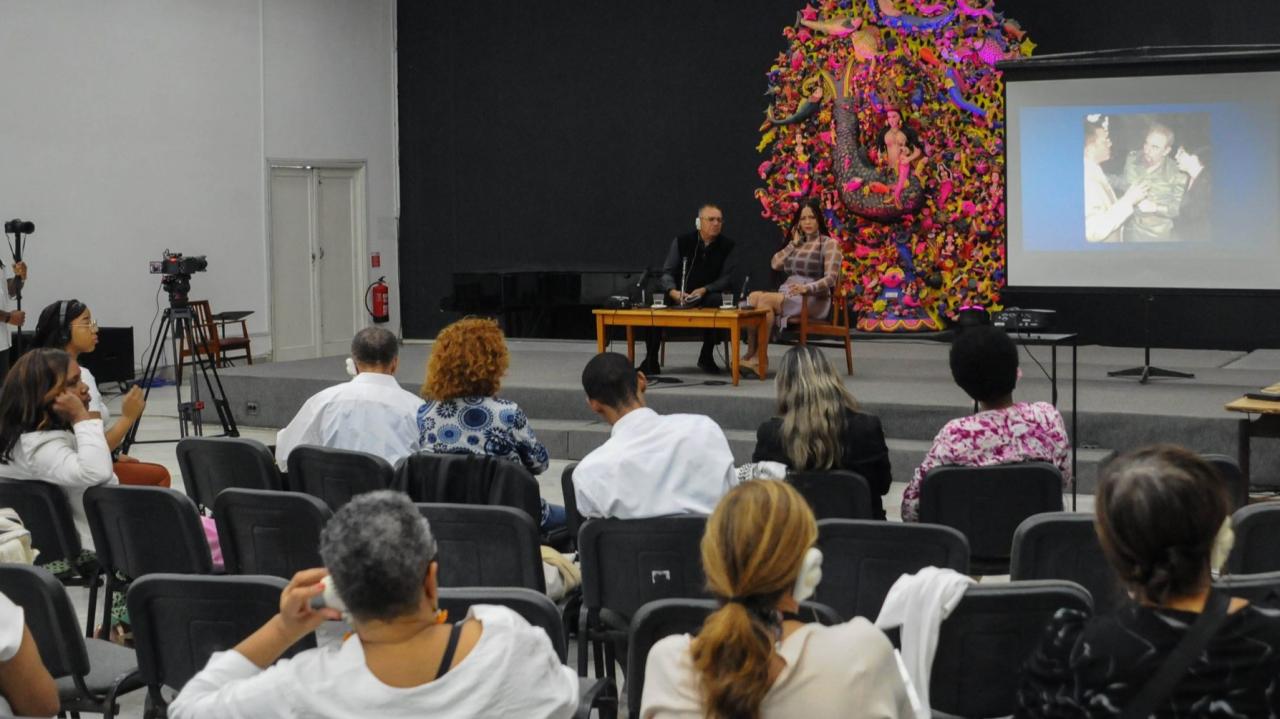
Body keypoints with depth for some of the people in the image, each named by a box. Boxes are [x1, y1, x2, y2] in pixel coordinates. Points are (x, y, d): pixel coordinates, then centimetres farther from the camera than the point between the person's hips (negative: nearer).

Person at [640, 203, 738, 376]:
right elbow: (667, 272, 2)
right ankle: (651, 359, -14)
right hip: (679, 297, 1)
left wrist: (704, 290, -18)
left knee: (716, 300, -36)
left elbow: (727, 278, -2)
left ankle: (706, 357, -20)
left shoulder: (727, 247, 4)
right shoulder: (682, 242, 5)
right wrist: (673, 291, -20)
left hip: (708, 296, -1)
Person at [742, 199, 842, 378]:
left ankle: (759, 358, -29)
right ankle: (750, 354, -30)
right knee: (754, 296, -23)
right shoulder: (797, 244, 22)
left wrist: (807, 288, -28)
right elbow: (775, 263, 7)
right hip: (787, 295, 6)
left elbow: (830, 279, -12)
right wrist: (794, 243, 5)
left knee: (766, 299, -29)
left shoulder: (829, 244, 2)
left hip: (814, 300, -6)